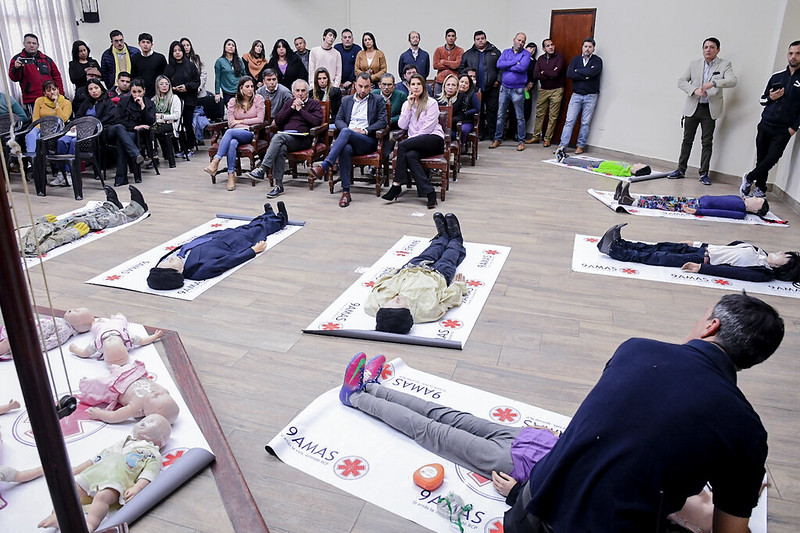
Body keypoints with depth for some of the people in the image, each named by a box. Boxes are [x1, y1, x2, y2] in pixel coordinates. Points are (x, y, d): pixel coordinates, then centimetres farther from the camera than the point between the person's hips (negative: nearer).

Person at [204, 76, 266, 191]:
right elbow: (231, 123, 7)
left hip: (251, 134, -2)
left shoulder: (258, 99, 9)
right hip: (236, 133, 2)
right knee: (232, 143, -35)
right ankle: (231, 175, -37)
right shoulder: (233, 102, 15)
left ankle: (216, 161, -36)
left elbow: (260, 120, -1)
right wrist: (247, 125, -3)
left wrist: (241, 121, 1)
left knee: (230, 132, -33)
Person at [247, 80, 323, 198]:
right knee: (281, 148, -33)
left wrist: (300, 109, -1)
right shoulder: (288, 104, 29)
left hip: (302, 139, -3)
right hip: (285, 137, 4)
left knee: (278, 137, -32)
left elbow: (316, 121, -5)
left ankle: (262, 169, -37)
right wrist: (292, 108, 6)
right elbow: (277, 121, 14)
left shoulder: (314, 104, 15)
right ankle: (278, 185, -34)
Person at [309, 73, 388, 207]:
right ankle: (346, 192, -36)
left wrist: (365, 130, -10)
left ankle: (324, 166, -44)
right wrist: (348, 129, -6)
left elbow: (383, 121, 3)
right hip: (348, 140, 2)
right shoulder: (346, 100, 24)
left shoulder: (378, 101, 14)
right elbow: (338, 119, 16)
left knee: (345, 132, -34)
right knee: (345, 148, -36)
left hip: (367, 141, -2)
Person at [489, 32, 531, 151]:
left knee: (520, 117, 3)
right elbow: (499, 64, -7)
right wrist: (515, 63, -12)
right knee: (500, 115, 7)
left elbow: (522, 67, -17)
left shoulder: (526, 54, 0)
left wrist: (507, 66, -7)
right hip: (504, 88, 3)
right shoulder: (506, 51, 10)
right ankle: (497, 139, 15)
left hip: (518, 90, -3)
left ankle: (521, 141, 10)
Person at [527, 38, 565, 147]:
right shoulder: (541, 59, 7)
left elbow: (555, 74, -19)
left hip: (556, 90, -4)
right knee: (539, 114, 7)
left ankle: (547, 138, 5)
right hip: (543, 90, 4)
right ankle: (536, 136, 15)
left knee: (553, 116, -1)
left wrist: (543, 72, -5)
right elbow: (535, 75, -5)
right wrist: (550, 75, -12)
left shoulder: (559, 58, -6)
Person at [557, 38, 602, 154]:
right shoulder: (575, 59, 10)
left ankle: (581, 146, 8)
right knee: (569, 121, -5)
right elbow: (569, 74, -6)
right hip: (576, 95, 2)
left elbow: (591, 72, -19)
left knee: (585, 123, 0)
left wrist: (577, 71, -5)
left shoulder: (597, 60, 1)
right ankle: (562, 145, -6)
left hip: (590, 96, -2)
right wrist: (585, 76, -12)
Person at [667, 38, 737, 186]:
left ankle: (704, 174, 7)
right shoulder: (694, 64, 8)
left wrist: (713, 83, -28)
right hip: (692, 107, 2)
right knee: (687, 140, 7)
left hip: (710, 109, -1)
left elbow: (732, 81, -12)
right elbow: (681, 81, -1)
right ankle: (681, 170, 15)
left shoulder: (724, 64, 3)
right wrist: (695, 90, -18)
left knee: (707, 142, 2)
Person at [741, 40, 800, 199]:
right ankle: (761, 189, 15)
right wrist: (770, 98, -4)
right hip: (765, 125, 3)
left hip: (783, 130, -3)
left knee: (771, 159, -11)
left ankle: (749, 178, 10)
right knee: (761, 158, 5)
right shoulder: (777, 76, 11)